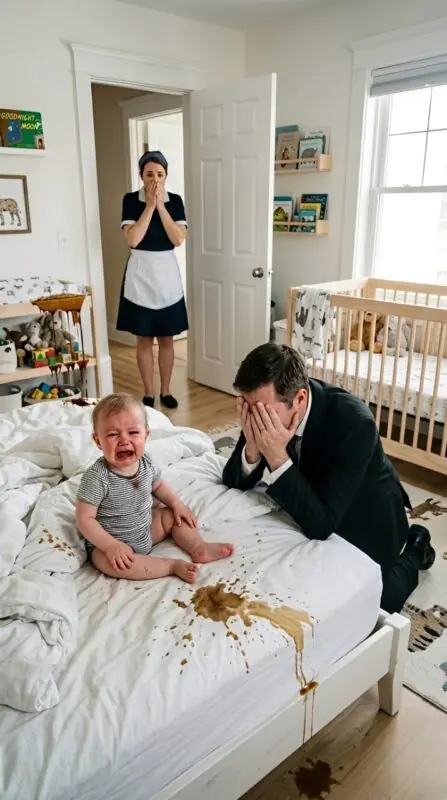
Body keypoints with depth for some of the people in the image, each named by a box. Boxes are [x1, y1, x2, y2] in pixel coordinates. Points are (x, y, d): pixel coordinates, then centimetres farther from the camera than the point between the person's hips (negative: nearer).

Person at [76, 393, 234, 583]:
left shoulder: (146, 464, -9)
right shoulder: (96, 477, -29)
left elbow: (158, 486, 14)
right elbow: (85, 518, -24)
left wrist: (176, 504, 1)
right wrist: (111, 546, -31)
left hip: (145, 531, 7)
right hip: (109, 542, -6)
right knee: (112, 562, -34)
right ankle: (173, 565, -25)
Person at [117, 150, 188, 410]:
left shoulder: (175, 200, 2)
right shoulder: (131, 200, -3)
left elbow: (179, 239, -10)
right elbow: (133, 239, -15)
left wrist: (161, 205, -13)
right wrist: (150, 205, -15)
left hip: (167, 273, 2)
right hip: (140, 274, -1)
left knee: (166, 338, 8)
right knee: (144, 339, 5)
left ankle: (166, 391, 22)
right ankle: (149, 394, 18)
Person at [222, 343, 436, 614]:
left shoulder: (354, 422, -39)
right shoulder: (266, 409, -23)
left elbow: (320, 525, -39)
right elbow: (234, 484, -14)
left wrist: (277, 456, -47)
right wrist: (252, 449, -35)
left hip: (366, 521, -5)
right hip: (313, 507, 5)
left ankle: (413, 551, 28)